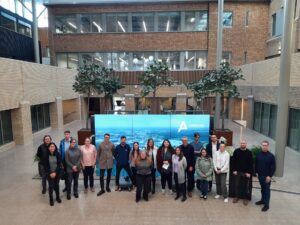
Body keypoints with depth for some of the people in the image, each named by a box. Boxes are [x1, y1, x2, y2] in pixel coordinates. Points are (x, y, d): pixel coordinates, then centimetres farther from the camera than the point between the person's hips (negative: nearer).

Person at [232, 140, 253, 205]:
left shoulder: (249, 152, -6)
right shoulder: (236, 151, -2)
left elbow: (251, 163, -6)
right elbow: (233, 161, 1)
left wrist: (249, 172, -10)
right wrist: (234, 170, -4)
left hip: (246, 172, -1)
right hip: (237, 172, 1)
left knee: (245, 186, 8)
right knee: (237, 185, 11)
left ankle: (245, 198, 22)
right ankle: (237, 196, 25)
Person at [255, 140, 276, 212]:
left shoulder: (271, 156, -12)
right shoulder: (258, 155, 1)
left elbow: (273, 167, -10)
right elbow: (256, 164, 12)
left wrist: (270, 176, -13)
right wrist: (256, 172, 9)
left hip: (267, 176, -4)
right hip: (260, 175, 4)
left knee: (267, 190, 2)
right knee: (262, 188, 18)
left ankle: (266, 204, 9)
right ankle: (263, 200, 32)